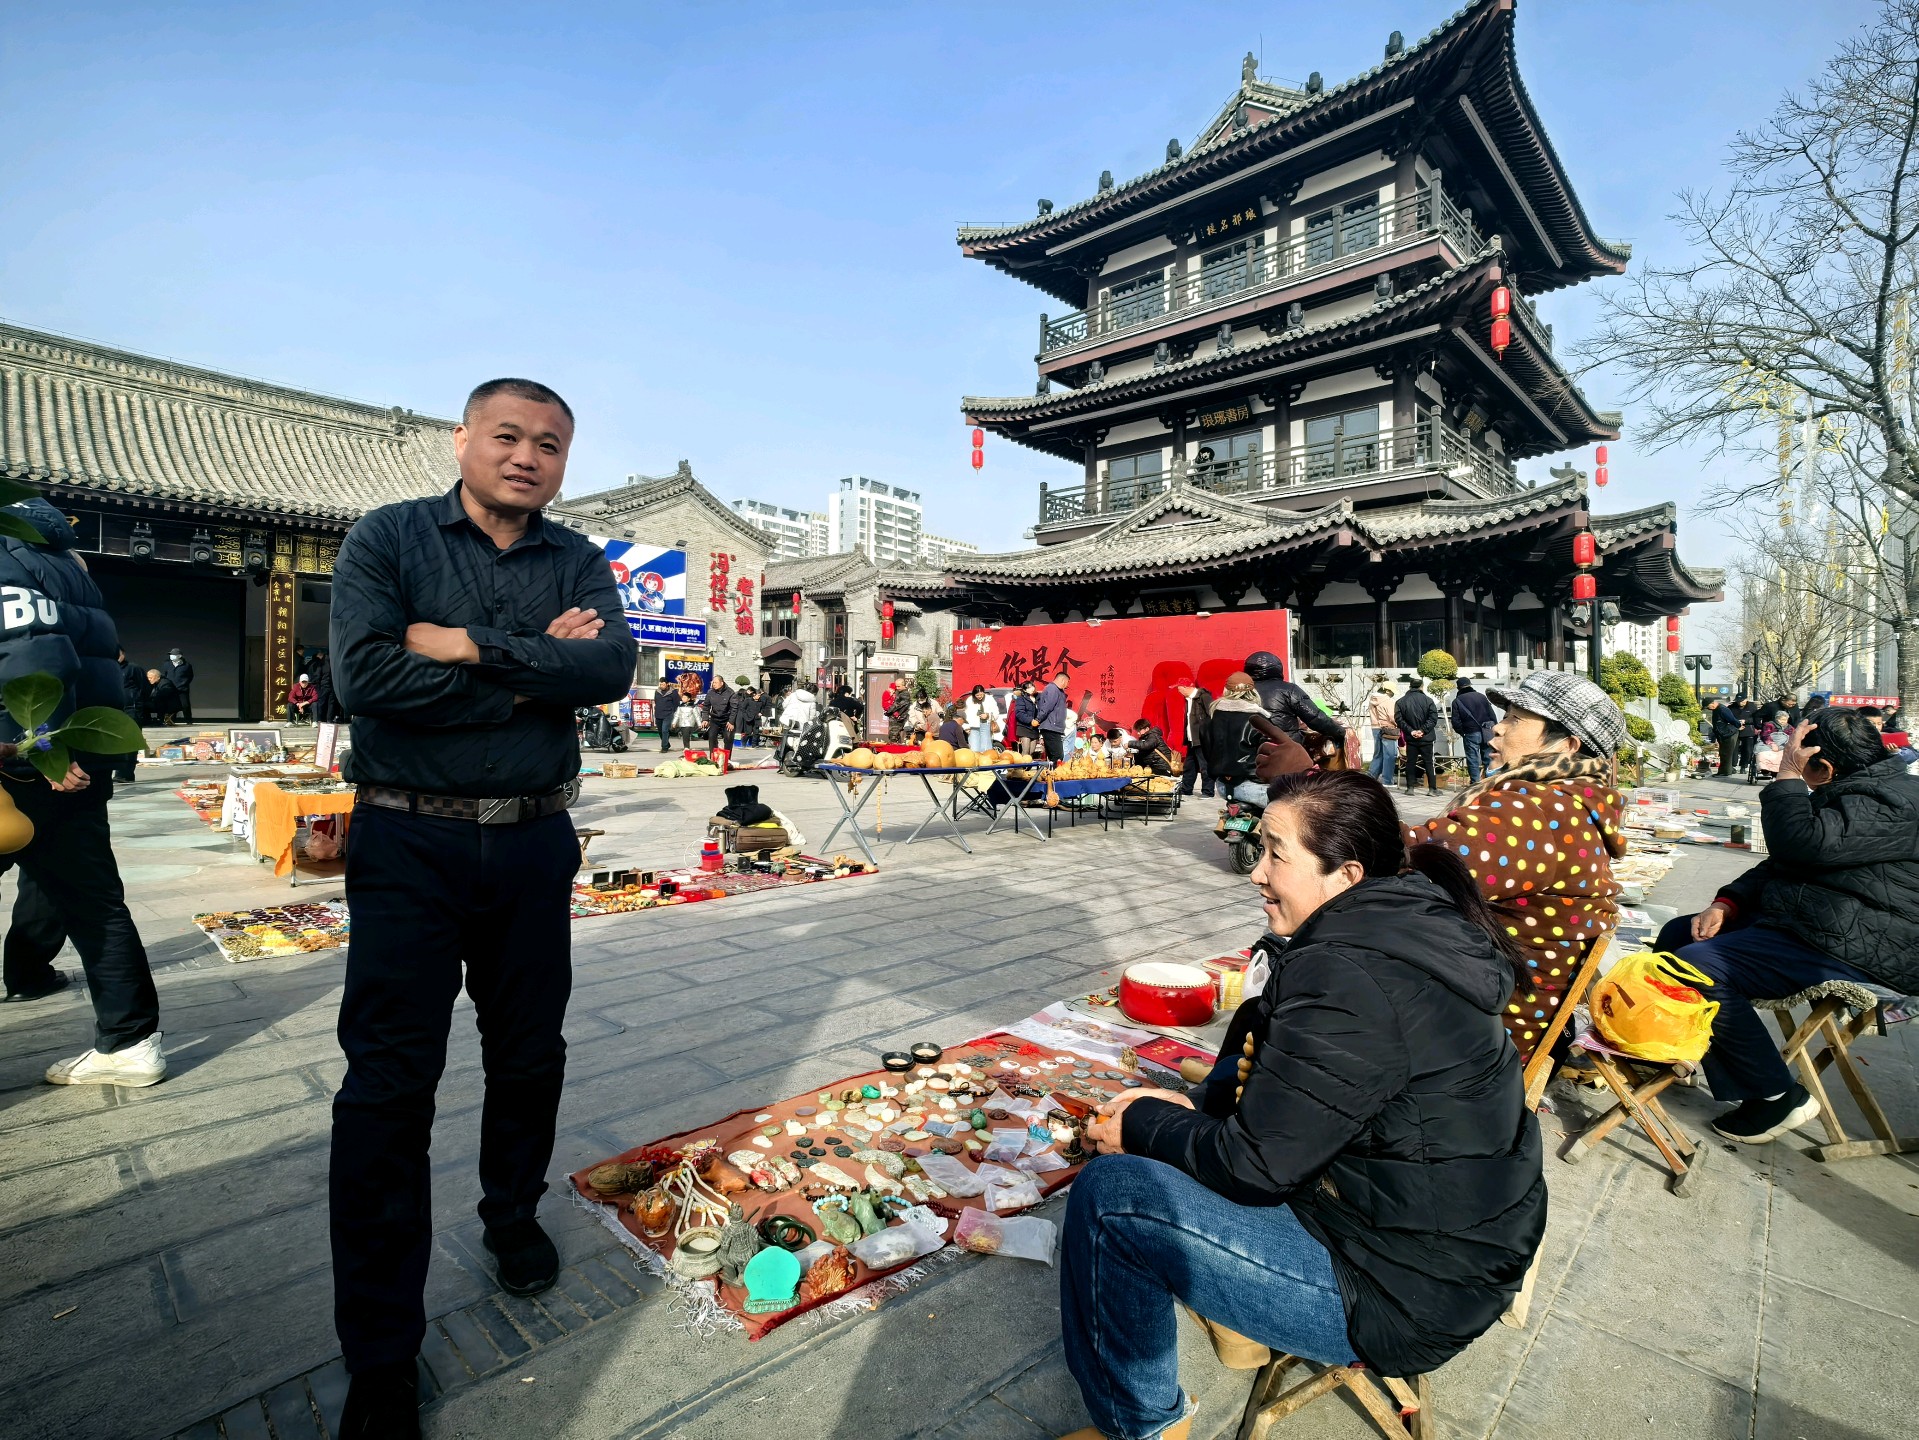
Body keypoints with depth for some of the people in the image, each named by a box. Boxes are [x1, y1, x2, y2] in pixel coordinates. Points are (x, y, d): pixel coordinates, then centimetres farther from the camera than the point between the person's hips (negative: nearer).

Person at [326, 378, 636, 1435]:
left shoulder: (578, 563, 5)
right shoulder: (386, 539, -1)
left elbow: (612, 670, -13)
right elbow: (366, 675, -18)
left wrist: (469, 646, -18)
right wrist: (538, 669, -14)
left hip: (532, 844, 3)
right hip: (407, 844, -2)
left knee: (529, 1058, 16)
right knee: (389, 1085, 2)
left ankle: (513, 1216, 44)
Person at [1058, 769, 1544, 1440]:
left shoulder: (1348, 978, -29)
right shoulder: (1409, 920, 1)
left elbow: (1257, 1165, -22)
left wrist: (1141, 1125, -6)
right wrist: (1191, 1107, 2)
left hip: (1408, 1295, -10)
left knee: (1108, 1192, -13)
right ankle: (1241, 1291, 25)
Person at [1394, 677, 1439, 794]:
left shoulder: (1401, 701, -1)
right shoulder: (1428, 700, -6)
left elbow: (1399, 719, -7)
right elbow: (1433, 718, -11)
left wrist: (1410, 731, -9)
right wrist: (1423, 730, -11)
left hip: (1410, 739, 1)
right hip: (1426, 738, -1)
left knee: (1410, 763, 8)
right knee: (1428, 763, 5)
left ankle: (1410, 788, 7)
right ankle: (1432, 788, 5)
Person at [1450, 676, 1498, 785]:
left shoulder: (1457, 701, -4)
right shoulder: (1481, 696, 6)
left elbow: (1456, 721, -7)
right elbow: (1492, 715, 6)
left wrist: (1462, 733, 8)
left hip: (1471, 734, -3)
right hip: (1486, 733, 3)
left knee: (1473, 760, 3)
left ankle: (1475, 783, 3)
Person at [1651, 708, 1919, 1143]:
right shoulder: (1847, 794, 19)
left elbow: (1801, 844, -30)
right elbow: (1778, 863, 20)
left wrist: (1787, 777, -17)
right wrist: (1726, 904, 6)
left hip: (1852, 948, -12)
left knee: (1698, 966, -25)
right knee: (1677, 933, 9)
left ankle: (1776, 1095, -11)